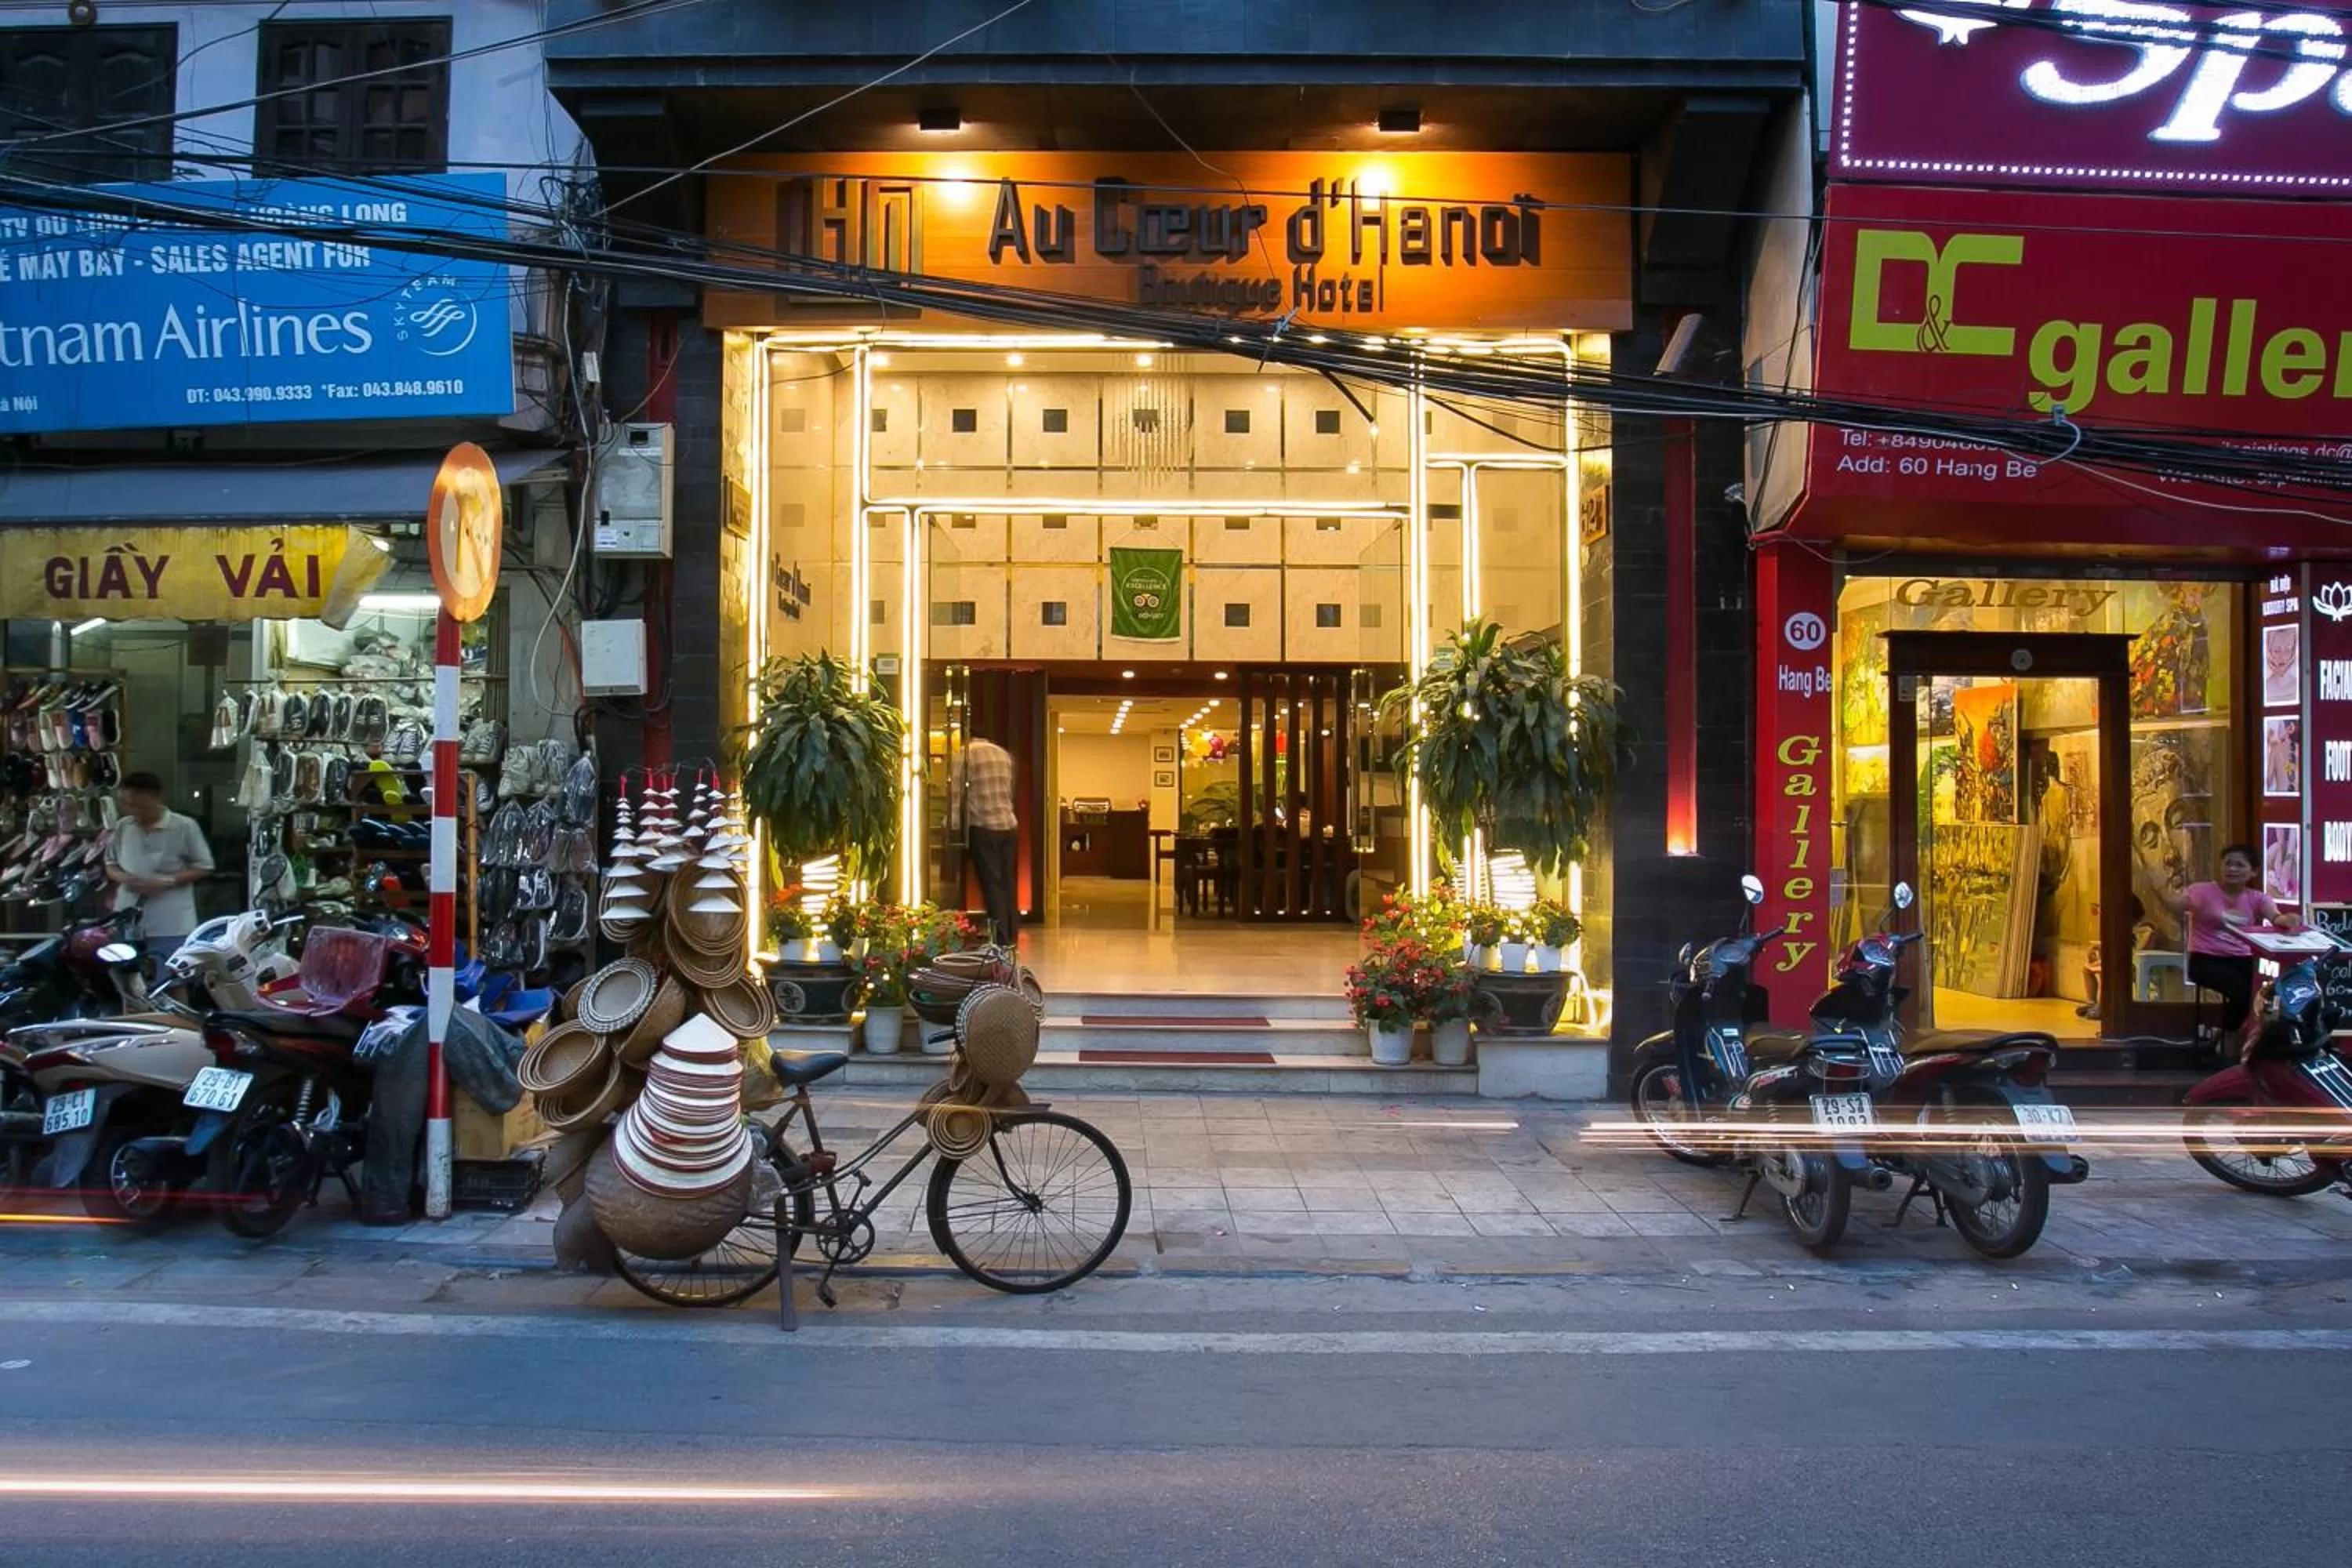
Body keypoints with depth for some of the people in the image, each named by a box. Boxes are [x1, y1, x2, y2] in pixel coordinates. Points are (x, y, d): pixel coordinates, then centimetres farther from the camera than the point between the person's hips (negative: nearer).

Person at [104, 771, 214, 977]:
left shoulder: (184, 827, -7)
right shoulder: (122, 827, 7)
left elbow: (203, 867, -4)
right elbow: (111, 864, 18)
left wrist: (166, 881, -17)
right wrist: (123, 878, -6)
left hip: (171, 927, -5)